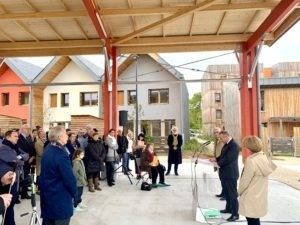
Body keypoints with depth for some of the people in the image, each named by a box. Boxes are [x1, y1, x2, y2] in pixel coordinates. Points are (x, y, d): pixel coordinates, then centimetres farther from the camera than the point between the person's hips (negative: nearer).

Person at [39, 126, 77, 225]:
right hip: (61, 200, -9)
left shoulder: (47, 151, 4)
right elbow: (69, 178, -21)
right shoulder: (61, 155, -23)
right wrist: (74, 192, -5)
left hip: (47, 196, 9)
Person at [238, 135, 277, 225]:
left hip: (251, 197, -8)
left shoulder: (251, 161, -23)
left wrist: (239, 191, -2)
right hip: (260, 195, 8)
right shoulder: (264, 157, 0)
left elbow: (245, 180, -19)